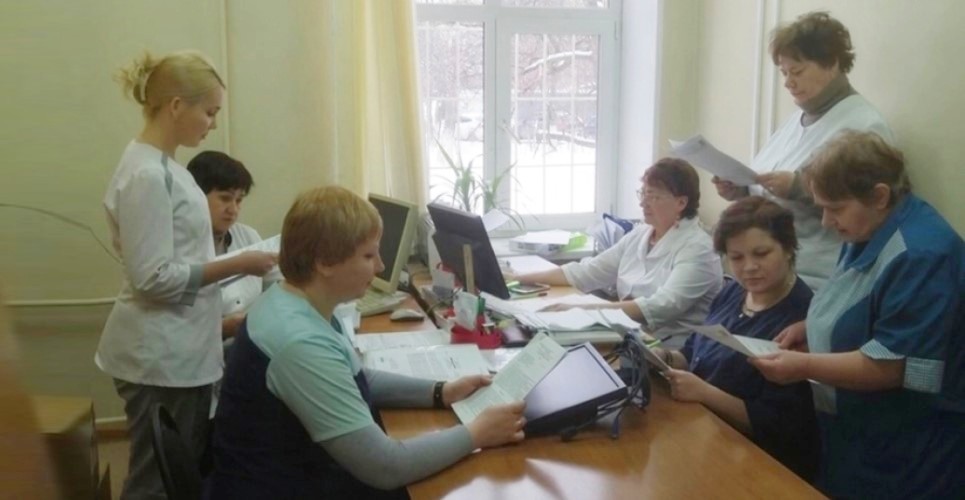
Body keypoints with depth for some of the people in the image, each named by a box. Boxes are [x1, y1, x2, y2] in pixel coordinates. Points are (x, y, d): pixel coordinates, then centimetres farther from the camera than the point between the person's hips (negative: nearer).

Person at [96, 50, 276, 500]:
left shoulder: (164, 167, 9)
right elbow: (154, 277, -23)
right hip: (159, 358, -9)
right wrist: (237, 265, -18)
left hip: (183, 350, 9)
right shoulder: (146, 175, -20)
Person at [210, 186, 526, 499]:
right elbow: (385, 468, -27)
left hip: (302, 475, 8)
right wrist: (475, 435, -16)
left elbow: (352, 380, 15)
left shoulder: (299, 305, 0)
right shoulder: (300, 343, -29)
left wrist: (439, 393, 5)